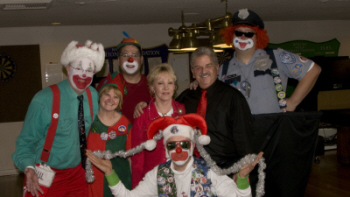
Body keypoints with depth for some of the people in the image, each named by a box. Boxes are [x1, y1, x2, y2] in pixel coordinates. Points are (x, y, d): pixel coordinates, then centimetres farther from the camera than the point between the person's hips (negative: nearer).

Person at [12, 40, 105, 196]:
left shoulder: (94, 96, -3)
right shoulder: (44, 100, -18)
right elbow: (26, 141, -11)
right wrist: (29, 169, -27)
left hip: (78, 175, 4)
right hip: (46, 178, -4)